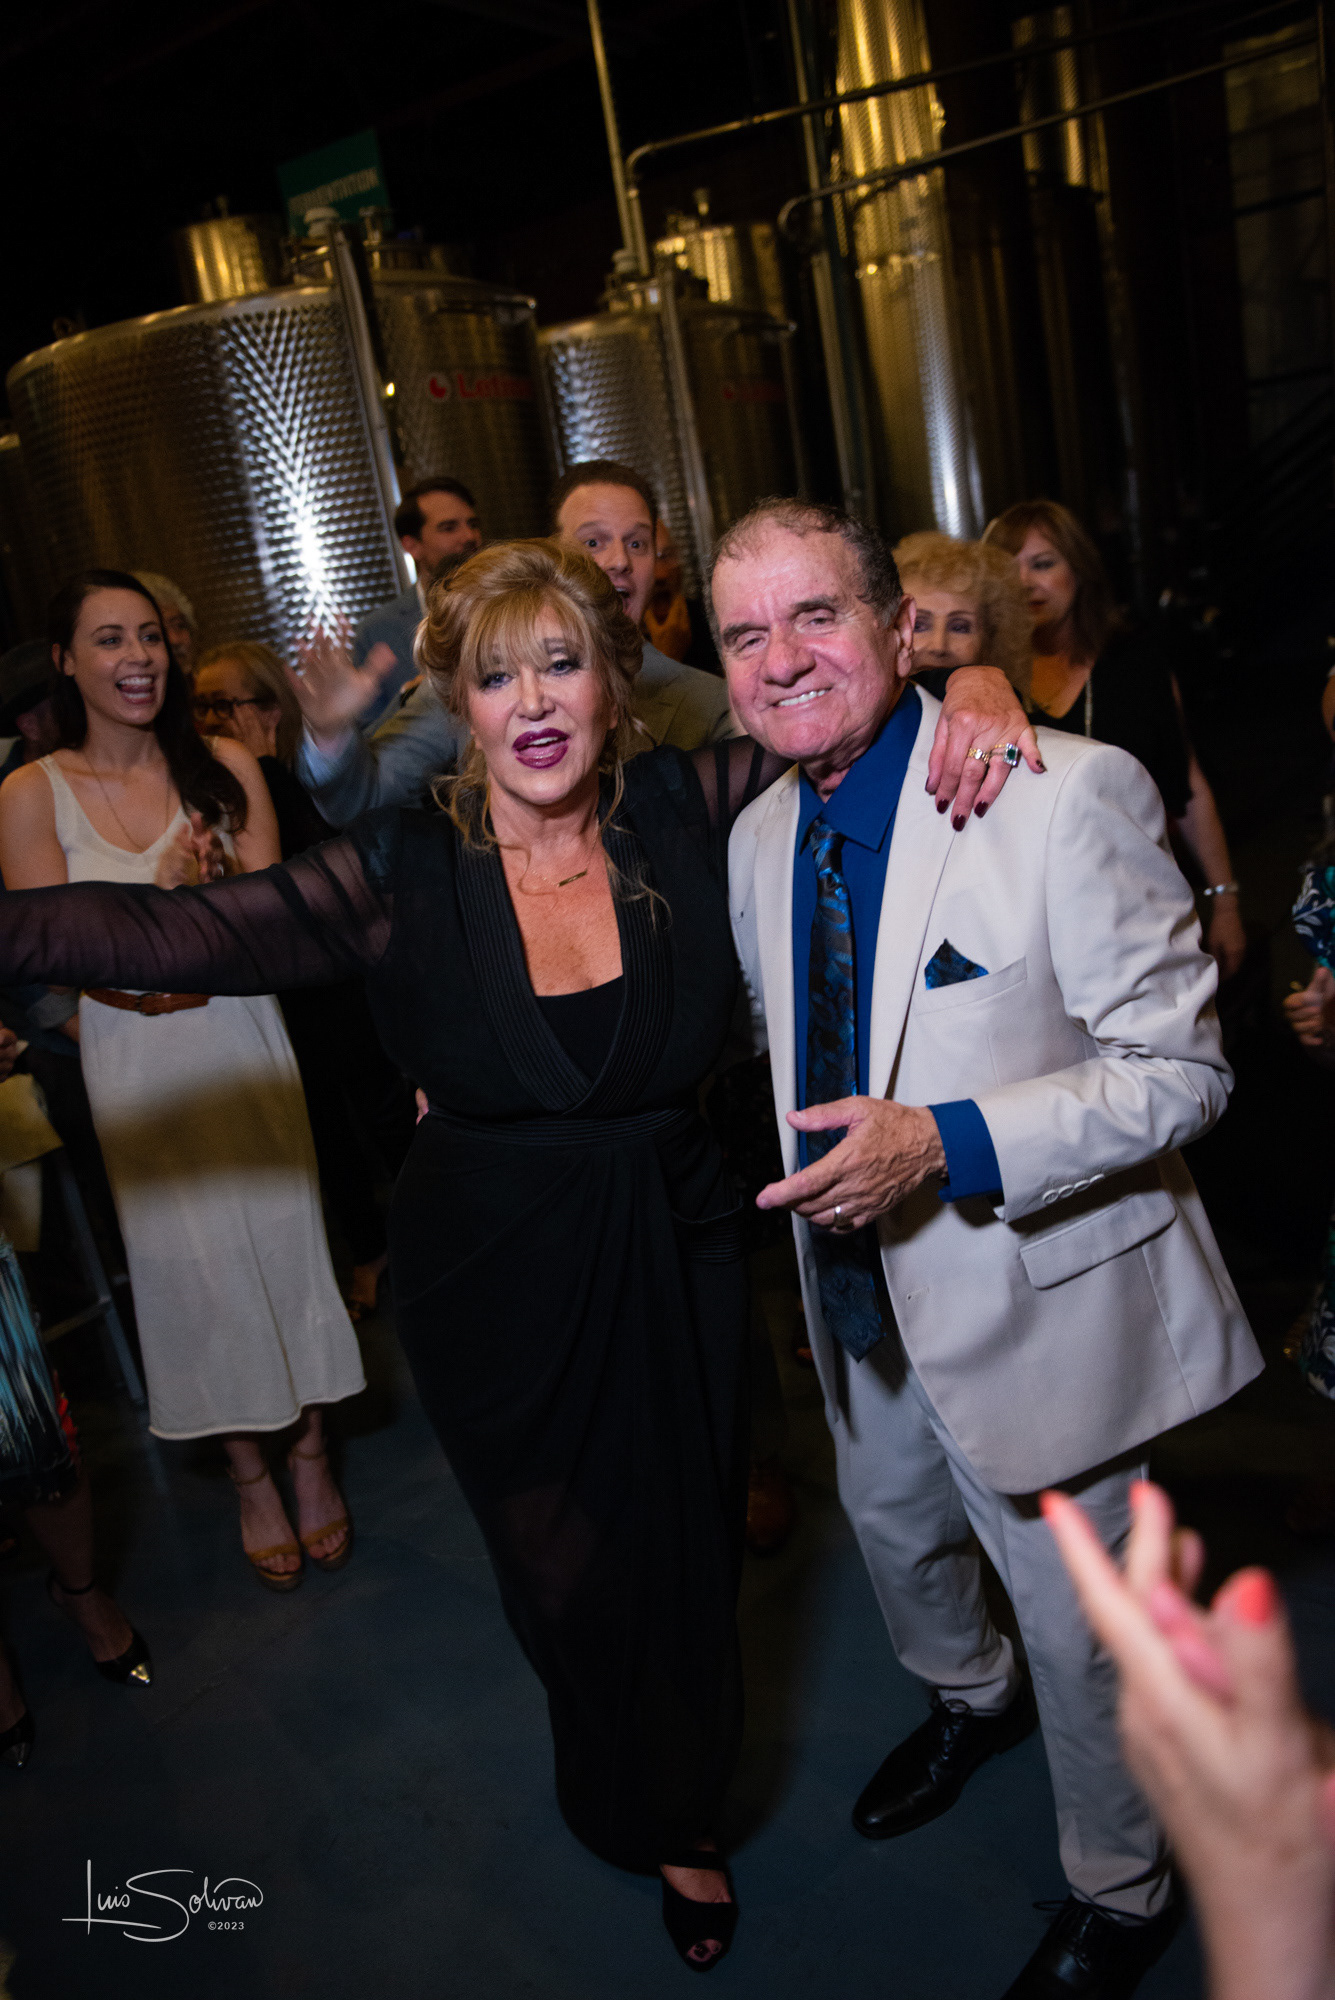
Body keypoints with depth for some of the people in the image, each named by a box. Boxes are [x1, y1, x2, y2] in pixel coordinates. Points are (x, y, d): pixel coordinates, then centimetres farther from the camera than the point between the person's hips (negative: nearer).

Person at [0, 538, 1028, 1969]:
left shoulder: (683, 814, -10)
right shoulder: (405, 870, -15)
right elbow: (177, 936, -25)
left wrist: (965, 678, -23)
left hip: (675, 1260, 1)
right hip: (498, 1284, 0)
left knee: (687, 1549, 19)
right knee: (564, 1568, 20)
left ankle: (681, 1807, 54)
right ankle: (650, 1821, 56)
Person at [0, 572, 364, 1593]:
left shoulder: (226, 767, -3)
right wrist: (166, 891, -24)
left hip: (245, 1050, 1)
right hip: (139, 1076, -1)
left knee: (287, 1240, 5)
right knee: (194, 1267, 8)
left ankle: (312, 1455, 27)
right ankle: (252, 1478, 28)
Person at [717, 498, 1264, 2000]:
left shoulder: (1071, 792, -23)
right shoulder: (761, 835, -2)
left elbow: (1178, 1072, -23)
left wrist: (950, 1143, -32)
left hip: (1032, 1295, -6)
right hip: (860, 1283, 7)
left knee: (1077, 1624, 13)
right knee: (891, 1525, 29)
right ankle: (971, 1697, 64)